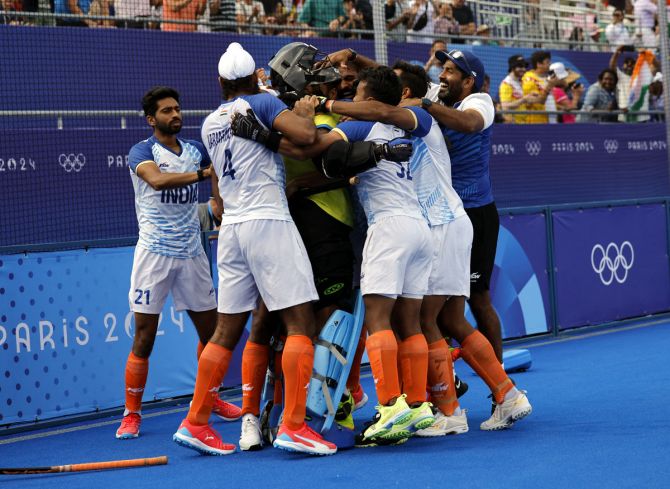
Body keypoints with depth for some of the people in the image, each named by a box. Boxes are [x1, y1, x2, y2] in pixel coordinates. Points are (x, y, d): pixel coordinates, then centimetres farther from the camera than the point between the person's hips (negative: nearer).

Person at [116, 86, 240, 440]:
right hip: (154, 253, -5)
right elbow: (157, 179, -26)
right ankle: (131, 414, 4)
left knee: (210, 329, 9)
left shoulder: (196, 150, 12)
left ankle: (211, 398, 28)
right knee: (144, 337, -5)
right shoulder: (141, 152, -6)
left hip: (191, 252, 5)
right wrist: (203, 173, -35)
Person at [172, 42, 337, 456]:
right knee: (301, 323, -7)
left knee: (227, 330, 11)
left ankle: (196, 423, 12)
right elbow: (306, 136, -18)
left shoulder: (209, 124, 17)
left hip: (231, 228, 7)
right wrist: (305, 111, 2)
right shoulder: (263, 102, -3)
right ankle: (293, 426, -15)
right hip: (269, 222, -7)